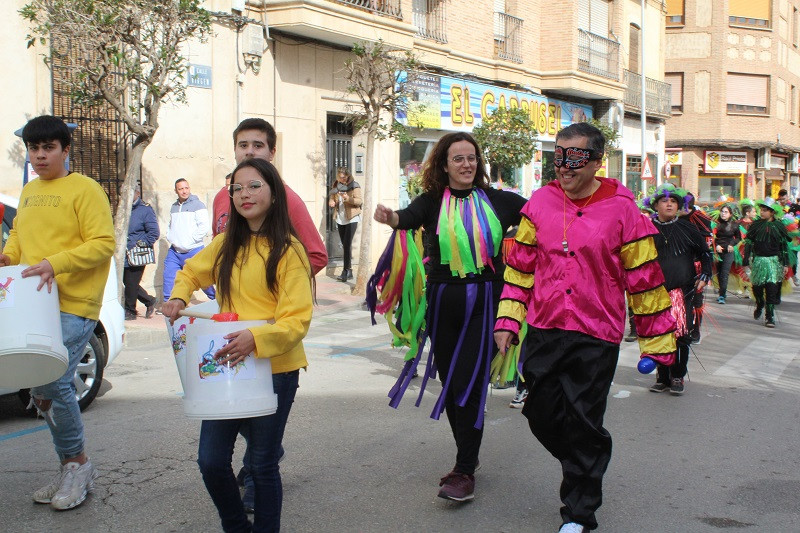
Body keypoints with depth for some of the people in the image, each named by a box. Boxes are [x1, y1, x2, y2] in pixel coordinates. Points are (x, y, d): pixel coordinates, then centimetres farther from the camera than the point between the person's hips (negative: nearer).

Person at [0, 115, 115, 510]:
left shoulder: (85, 189, -5)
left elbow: (104, 244, -12)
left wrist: (56, 263, -22)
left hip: (74, 306, -7)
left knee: (52, 384, -17)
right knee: (40, 389, 7)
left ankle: (77, 463, 4)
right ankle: (71, 468, 20)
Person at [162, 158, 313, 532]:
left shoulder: (288, 250, -9)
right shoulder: (226, 244, 8)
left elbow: (298, 319, -15)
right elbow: (192, 272, 26)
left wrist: (256, 339, -31)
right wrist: (179, 296, 5)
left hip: (274, 368, -5)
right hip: (226, 365, 5)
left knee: (262, 464, 4)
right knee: (211, 460, 5)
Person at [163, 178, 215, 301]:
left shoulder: (197, 205, -5)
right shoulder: (174, 207, 14)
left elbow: (204, 227, -13)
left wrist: (190, 241, -14)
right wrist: (170, 237, 8)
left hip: (193, 251, -6)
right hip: (174, 251, 6)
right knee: (168, 278, 3)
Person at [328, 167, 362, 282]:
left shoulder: (354, 186, -6)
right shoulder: (336, 186, 9)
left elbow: (360, 200, -11)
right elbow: (332, 197, 17)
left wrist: (348, 198, -27)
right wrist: (331, 202, -6)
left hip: (351, 218, -6)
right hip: (340, 219, 6)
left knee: (347, 244, -15)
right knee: (345, 245, 8)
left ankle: (346, 271, -15)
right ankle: (349, 272, 14)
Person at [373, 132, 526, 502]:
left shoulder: (497, 200, 4)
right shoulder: (433, 201, 1)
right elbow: (410, 217, -19)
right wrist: (391, 217, -40)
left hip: (485, 301, -2)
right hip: (444, 301, 2)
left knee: (470, 384, -6)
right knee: (451, 382, 11)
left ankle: (464, 472, 0)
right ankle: (469, 456, 30)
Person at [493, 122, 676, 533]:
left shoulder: (621, 209, -7)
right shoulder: (541, 202, 3)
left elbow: (645, 278, -2)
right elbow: (520, 266, 9)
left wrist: (656, 342, 0)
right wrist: (508, 321, 3)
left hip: (596, 337, -4)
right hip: (543, 331, 4)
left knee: (584, 424, 1)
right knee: (543, 414, 11)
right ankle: (583, 467, 41)